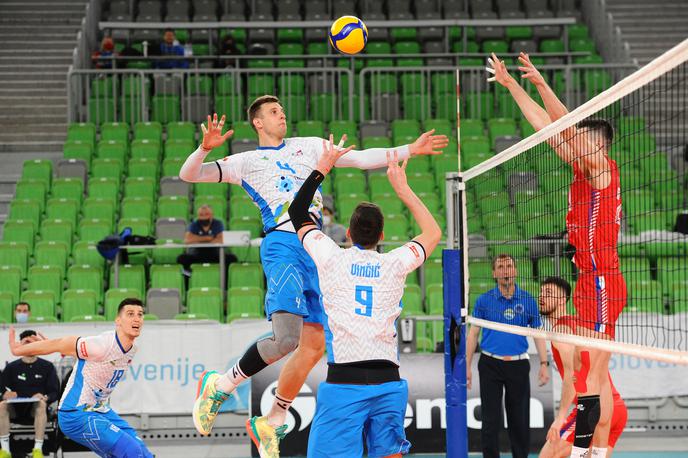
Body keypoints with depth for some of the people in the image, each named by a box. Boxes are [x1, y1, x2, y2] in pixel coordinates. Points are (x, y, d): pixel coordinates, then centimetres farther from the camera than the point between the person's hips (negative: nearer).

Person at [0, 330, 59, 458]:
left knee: (41, 404, -36)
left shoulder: (47, 367, 6)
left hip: (35, 409, -1)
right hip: (16, 409, 1)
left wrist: (45, 397, -22)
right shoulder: (12, 367, 9)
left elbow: (55, 393, 1)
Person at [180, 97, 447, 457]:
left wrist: (409, 150, 12)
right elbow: (188, 175, 8)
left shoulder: (309, 146, 24)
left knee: (314, 346, 2)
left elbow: (360, 158, 21)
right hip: (282, 244, -6)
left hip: (316, 248, 6)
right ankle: (219, 385, -6)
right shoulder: (246, 162, 13)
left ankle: (269, 424, 14)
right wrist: (205, 148, -13)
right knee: (286, 338, -25)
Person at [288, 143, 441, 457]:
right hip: (388, 381, 3)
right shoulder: (394, 264, 9)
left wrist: (322, 168, 29)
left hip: (344, 381, -3)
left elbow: (297, 214, 21)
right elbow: (433, 233, 29)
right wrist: (402, 187, 32)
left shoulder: (333, 258, 4)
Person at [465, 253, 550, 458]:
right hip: (490, 364, -1)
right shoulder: (484, 300, 1)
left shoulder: (527, 300, 3)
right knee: (491, 420, -2)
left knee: (520, 420, 6)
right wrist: (467, 365, -1)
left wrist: (543, 364, -2)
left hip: (518, 365, 1)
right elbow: (473, 333, 4)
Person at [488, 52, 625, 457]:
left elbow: (569, 126, -21)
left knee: (589, 374, -12)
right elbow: (547, 126, 16)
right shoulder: (583, 169, 14)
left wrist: (542, 85, -26)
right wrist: (512, 84, 18)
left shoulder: (603, 169, -9)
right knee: (598, 375, 11)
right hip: (593, 284, 10)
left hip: (601, 284, -10)